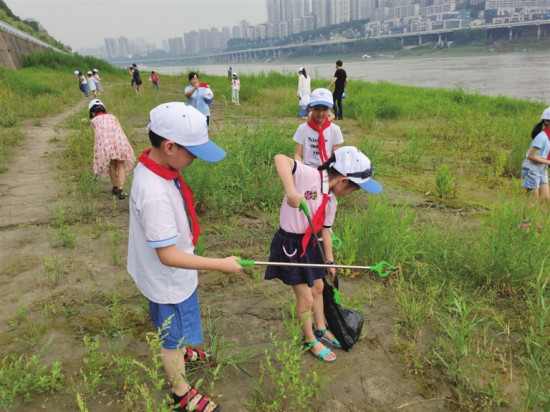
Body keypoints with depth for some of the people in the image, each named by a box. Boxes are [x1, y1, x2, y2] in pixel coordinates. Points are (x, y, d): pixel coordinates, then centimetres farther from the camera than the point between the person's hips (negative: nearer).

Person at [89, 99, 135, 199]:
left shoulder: (93, 121, 30)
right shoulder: (112, 116, 34)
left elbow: (96, 135, 21)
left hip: (104, 139, 0)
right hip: (118, 137, 0)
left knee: (111, 165, 19)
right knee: (121, 165, 11)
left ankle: (115, 188, 28)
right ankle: (121, 190, 3)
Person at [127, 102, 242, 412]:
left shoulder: (153, 166, -9)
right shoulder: (155, 194, -37)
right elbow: (168, 255, -31)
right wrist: (221, 264, -26)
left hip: (170, 277, 8)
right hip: (169, 281, -8)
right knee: (173, 338, 17)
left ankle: (181, 353, 62)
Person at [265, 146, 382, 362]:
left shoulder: (331, 201, 0)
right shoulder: (309, 175, -24)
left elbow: (325, 230, 10)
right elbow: (280, 159, -37)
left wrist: (330, 261, 16)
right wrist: (291, 192, -50)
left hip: (311, 244, 8)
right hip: (290, 244, -8)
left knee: (318, 288, 23)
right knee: (306, 297, 5)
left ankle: (321, 330, 47)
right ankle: (310, 341, 30)